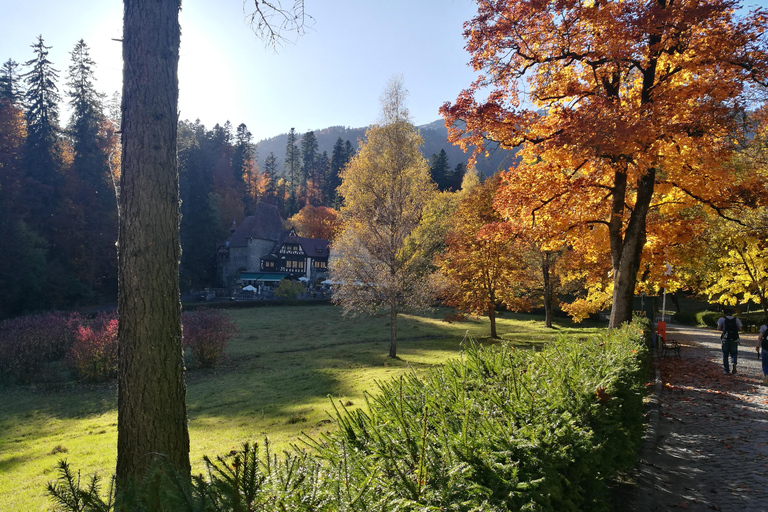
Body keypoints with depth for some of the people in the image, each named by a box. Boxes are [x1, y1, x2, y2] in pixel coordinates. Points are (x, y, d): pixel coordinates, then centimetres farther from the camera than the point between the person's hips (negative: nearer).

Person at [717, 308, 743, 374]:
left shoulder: (722, 319, 1)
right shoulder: (736, 319, 6)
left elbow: (719, 328, -9)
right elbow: (740, 329, -2)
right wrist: (734, 329, 16)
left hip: (725, 339, -1)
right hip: (734, 339, 1)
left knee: (725, 354, 9)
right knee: (734, 353, 11)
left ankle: (726, 369, 12)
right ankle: (734, 363, -18)